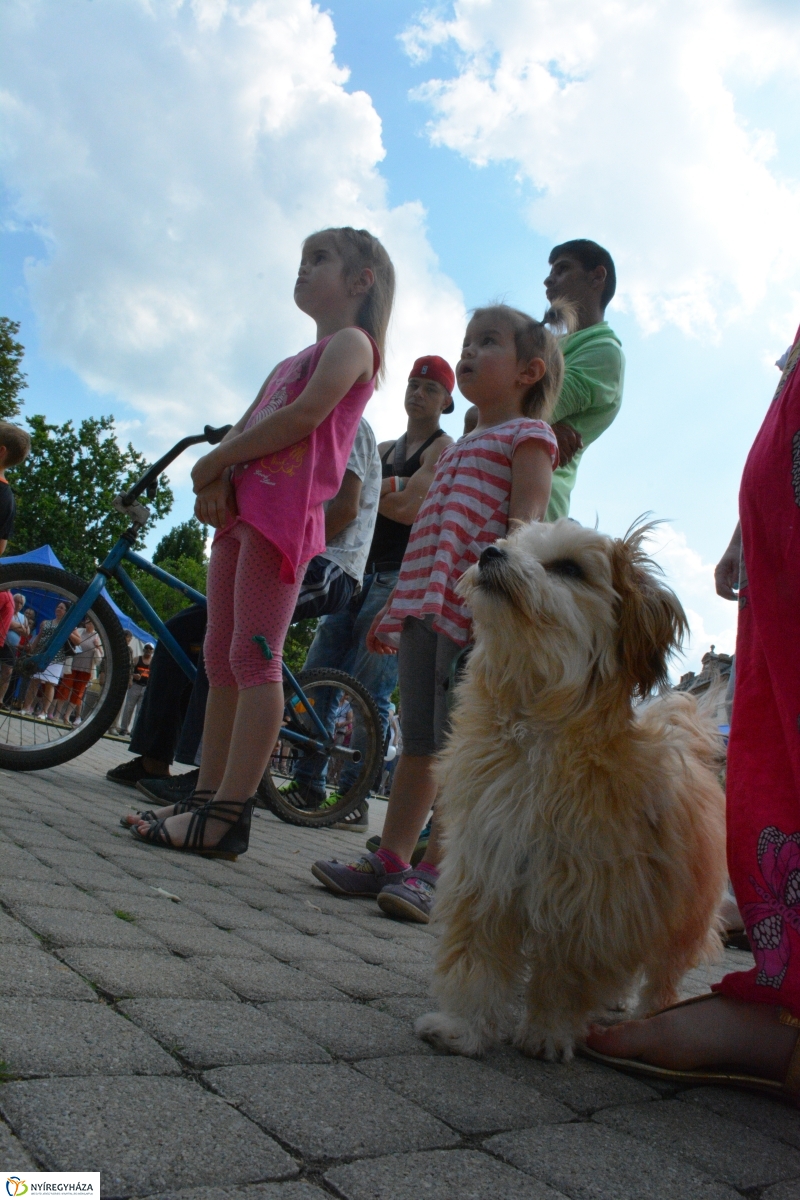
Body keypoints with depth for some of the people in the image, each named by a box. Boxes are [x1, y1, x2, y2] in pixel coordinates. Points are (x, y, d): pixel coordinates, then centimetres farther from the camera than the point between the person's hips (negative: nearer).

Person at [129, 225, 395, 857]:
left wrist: (212, 461, -8)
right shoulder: (291, 362, 30)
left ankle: (230, 814, -12)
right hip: (241, 507, 10)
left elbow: (307, 414, -14)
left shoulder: (351, 342, 4)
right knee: (221, 661, 6)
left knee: (254, 658, -14)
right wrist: (219, 475, -3)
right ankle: (208, 799, 11)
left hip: (285, 509, -9)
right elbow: (242, 428, 20)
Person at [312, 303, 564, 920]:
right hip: (425, 607, 8)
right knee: (418, 745, 8)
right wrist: (395, 608, 24)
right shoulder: (457, 449, 29)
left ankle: (435, 870, -4)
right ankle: (388, 858, 11)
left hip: (476, 612, -8)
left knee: (457, 747, -7)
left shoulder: (528, 435, 5)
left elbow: (525, 520, -11)